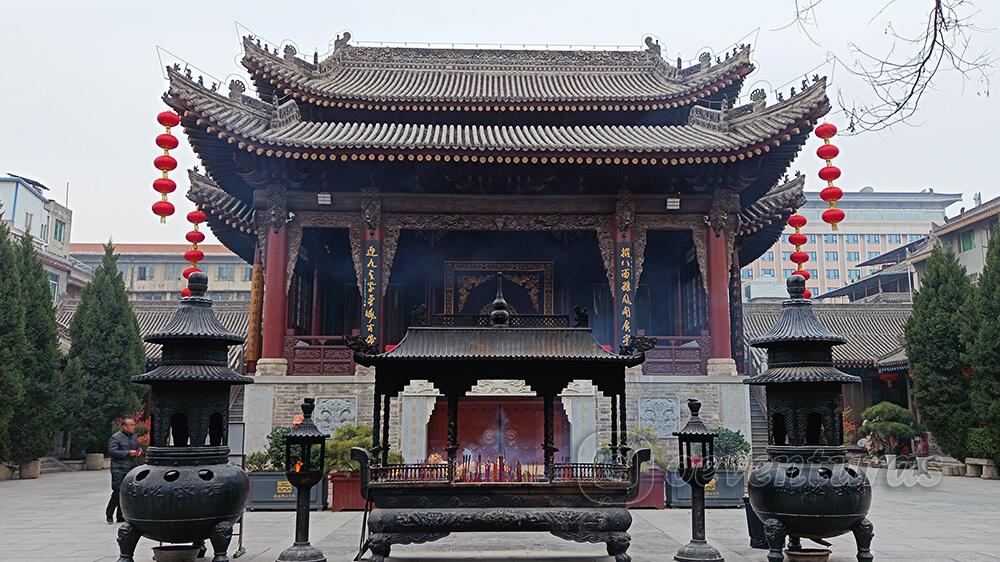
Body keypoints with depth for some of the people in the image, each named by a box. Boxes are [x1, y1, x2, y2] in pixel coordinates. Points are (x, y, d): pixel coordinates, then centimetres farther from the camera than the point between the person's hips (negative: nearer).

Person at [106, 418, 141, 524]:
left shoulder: (134, 437, 17)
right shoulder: (116, 438, -5)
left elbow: (138, 447, 31)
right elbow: (112, 451, -15)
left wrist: (139, 451, 7)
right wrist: (128, 453, -18)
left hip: (132, 469, 7)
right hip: (119, 470, -7)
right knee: (118, 492, -11)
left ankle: (120, 516, 13)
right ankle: (109, 515, 4)